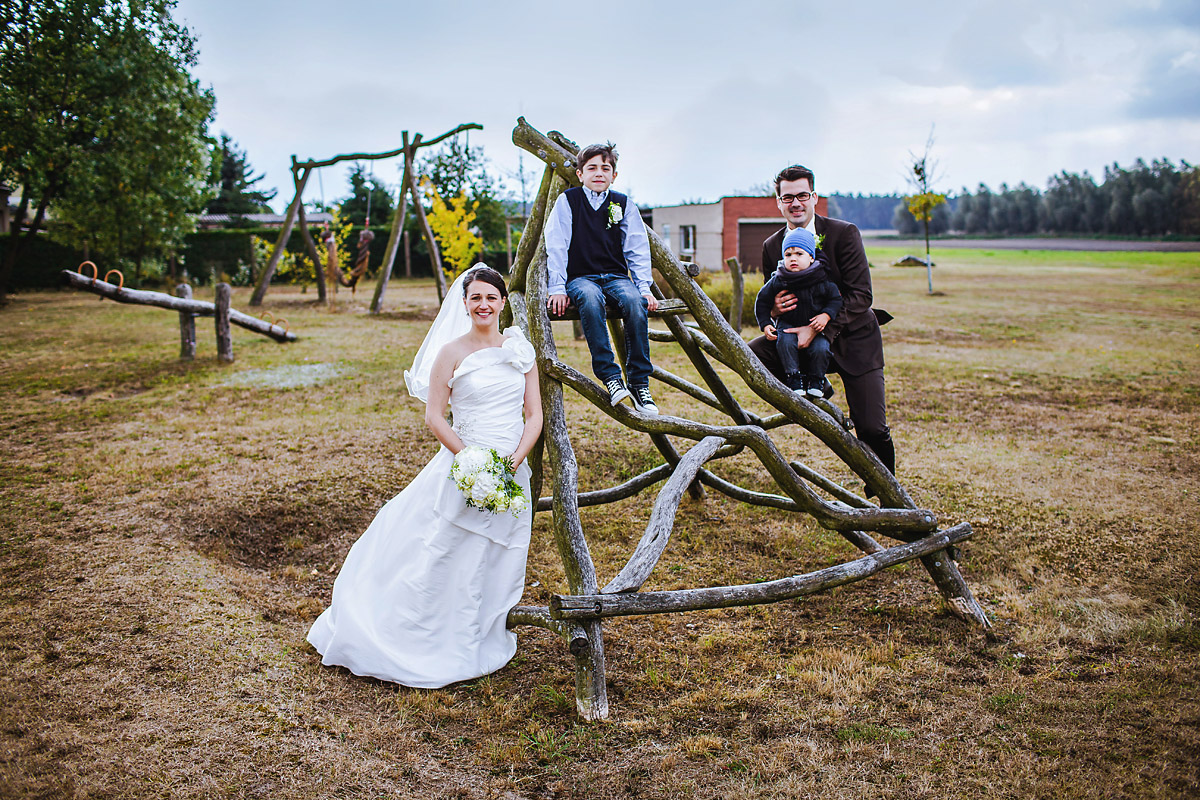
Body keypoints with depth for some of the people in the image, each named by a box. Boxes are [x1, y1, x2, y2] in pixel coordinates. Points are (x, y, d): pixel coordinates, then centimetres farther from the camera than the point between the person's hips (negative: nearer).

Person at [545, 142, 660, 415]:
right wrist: (557, 288, -11)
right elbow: (556, 246, -2)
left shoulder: (623, 204, 10)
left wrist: (644, 288, -4)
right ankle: (610, 376, -37)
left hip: (616, 276, 2)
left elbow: (637, 249, 8)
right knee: (591, 297, -39)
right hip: (580, 277, -2)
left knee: (634, 301, -33)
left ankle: (639, 383, -25)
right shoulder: (568, 200, 3)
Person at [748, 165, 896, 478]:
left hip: (852, 338, -4)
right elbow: (770, 301, 9)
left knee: (872, 430, -10)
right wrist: (774, 309, -17)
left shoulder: (844, 233, -12)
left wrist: (818, 327, -28)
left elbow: (861, 296, -18)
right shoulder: (772, 246, 1)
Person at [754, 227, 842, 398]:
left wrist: (826, 316, -17)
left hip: (814, 326, 0)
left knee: (820, 348, -23)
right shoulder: (777, 281, -8)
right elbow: (762, 301, 3)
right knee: (785, 342, -29)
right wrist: (765, 324, -7)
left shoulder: (822, 280, -9)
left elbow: (836, 300, 0)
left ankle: (816, 379, 4)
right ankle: (793, 377, -11)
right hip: (788, 324, 0)